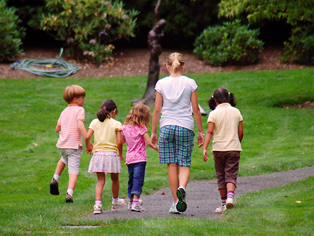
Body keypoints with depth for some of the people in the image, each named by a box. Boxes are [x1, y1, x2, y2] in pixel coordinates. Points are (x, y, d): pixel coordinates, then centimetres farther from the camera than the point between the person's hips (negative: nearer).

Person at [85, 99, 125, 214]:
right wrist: (120, 154, 6)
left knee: (100, 181, 2)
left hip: (98, 154, 2)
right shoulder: (116, 124, -2)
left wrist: (88, 146, 15)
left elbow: (87, 137, -4)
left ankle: (97, 204, -16)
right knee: (115, 179, 20)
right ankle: (115, 202, 37)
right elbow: (119, 141, -9)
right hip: (112, 154, -2)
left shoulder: (95, 122, 5)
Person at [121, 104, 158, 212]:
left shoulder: (125, 127, 6)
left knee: (131, 180, 18)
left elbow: (123, 141, 20)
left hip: (129, 157, 6)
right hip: (140, 158, -6)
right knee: (138, 180, -9)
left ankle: (131, 201, 29)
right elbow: (149, 142, -12)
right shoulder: (141, 128, -11)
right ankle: (135, 202, -19)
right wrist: (158, 149, 0)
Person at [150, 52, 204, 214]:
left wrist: (153, 132, 10)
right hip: (185, 127, 0)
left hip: (166, 127, 0)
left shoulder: (161, 84, 2)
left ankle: (176, 202, 6)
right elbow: (196, 110, 3)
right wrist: (201, 132, 10)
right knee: (184, 164, 4)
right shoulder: (190, 83, 1)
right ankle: (181, 188, -27)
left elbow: (157, 110, 2)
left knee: (172, 165, 5)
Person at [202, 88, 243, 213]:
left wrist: (205, 149, -15)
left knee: (221, 176, 10)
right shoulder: (236, 112, 3)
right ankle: (230, 196, -27)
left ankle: (223, 203, 15)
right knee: (231, 175, -1)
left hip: (219, 148, -1)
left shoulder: (214, 114, -4)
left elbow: (210, 132, -13)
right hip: (234, 148, 1)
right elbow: (240, 132, 5)